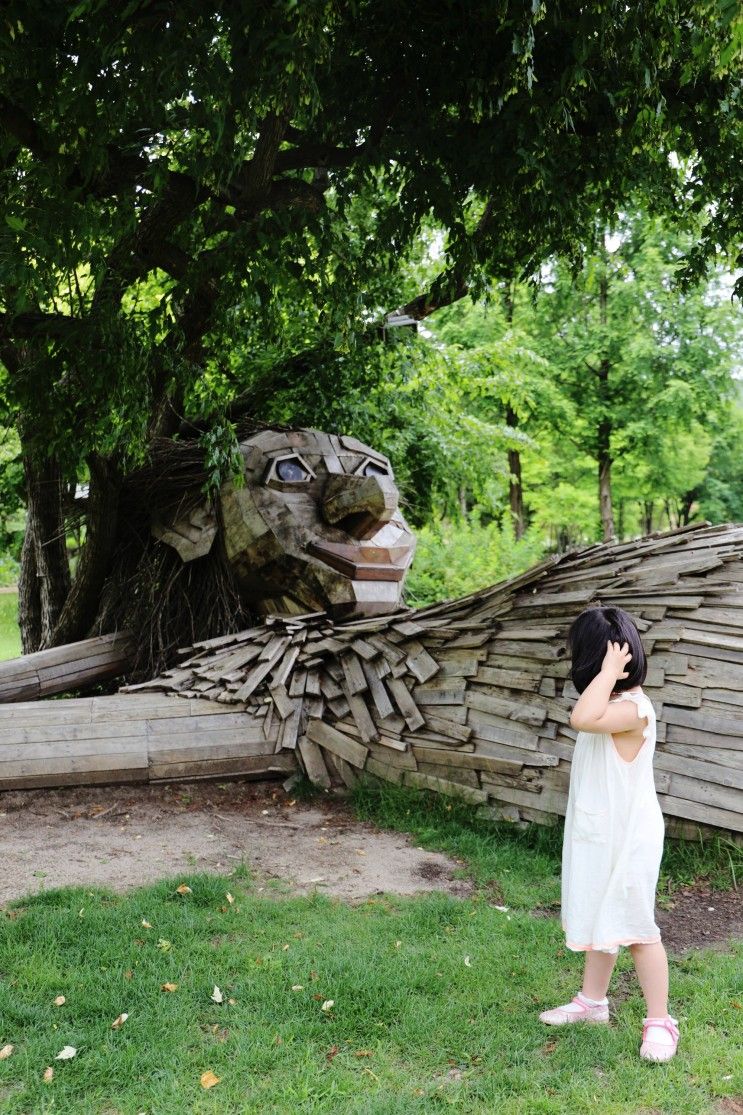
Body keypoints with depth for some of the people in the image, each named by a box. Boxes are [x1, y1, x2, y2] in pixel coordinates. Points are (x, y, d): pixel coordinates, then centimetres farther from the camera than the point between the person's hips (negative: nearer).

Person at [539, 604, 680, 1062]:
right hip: (599, 836, 10)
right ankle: (593, 1000, 34)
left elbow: (582, 718, -42)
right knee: (599, 920, 20)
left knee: (635, 928, 1)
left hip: (626, 840, -10)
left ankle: (660, 1021, 14)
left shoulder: (632, 709, -26)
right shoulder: (612, 706, 6)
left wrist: (609, 672, -33)